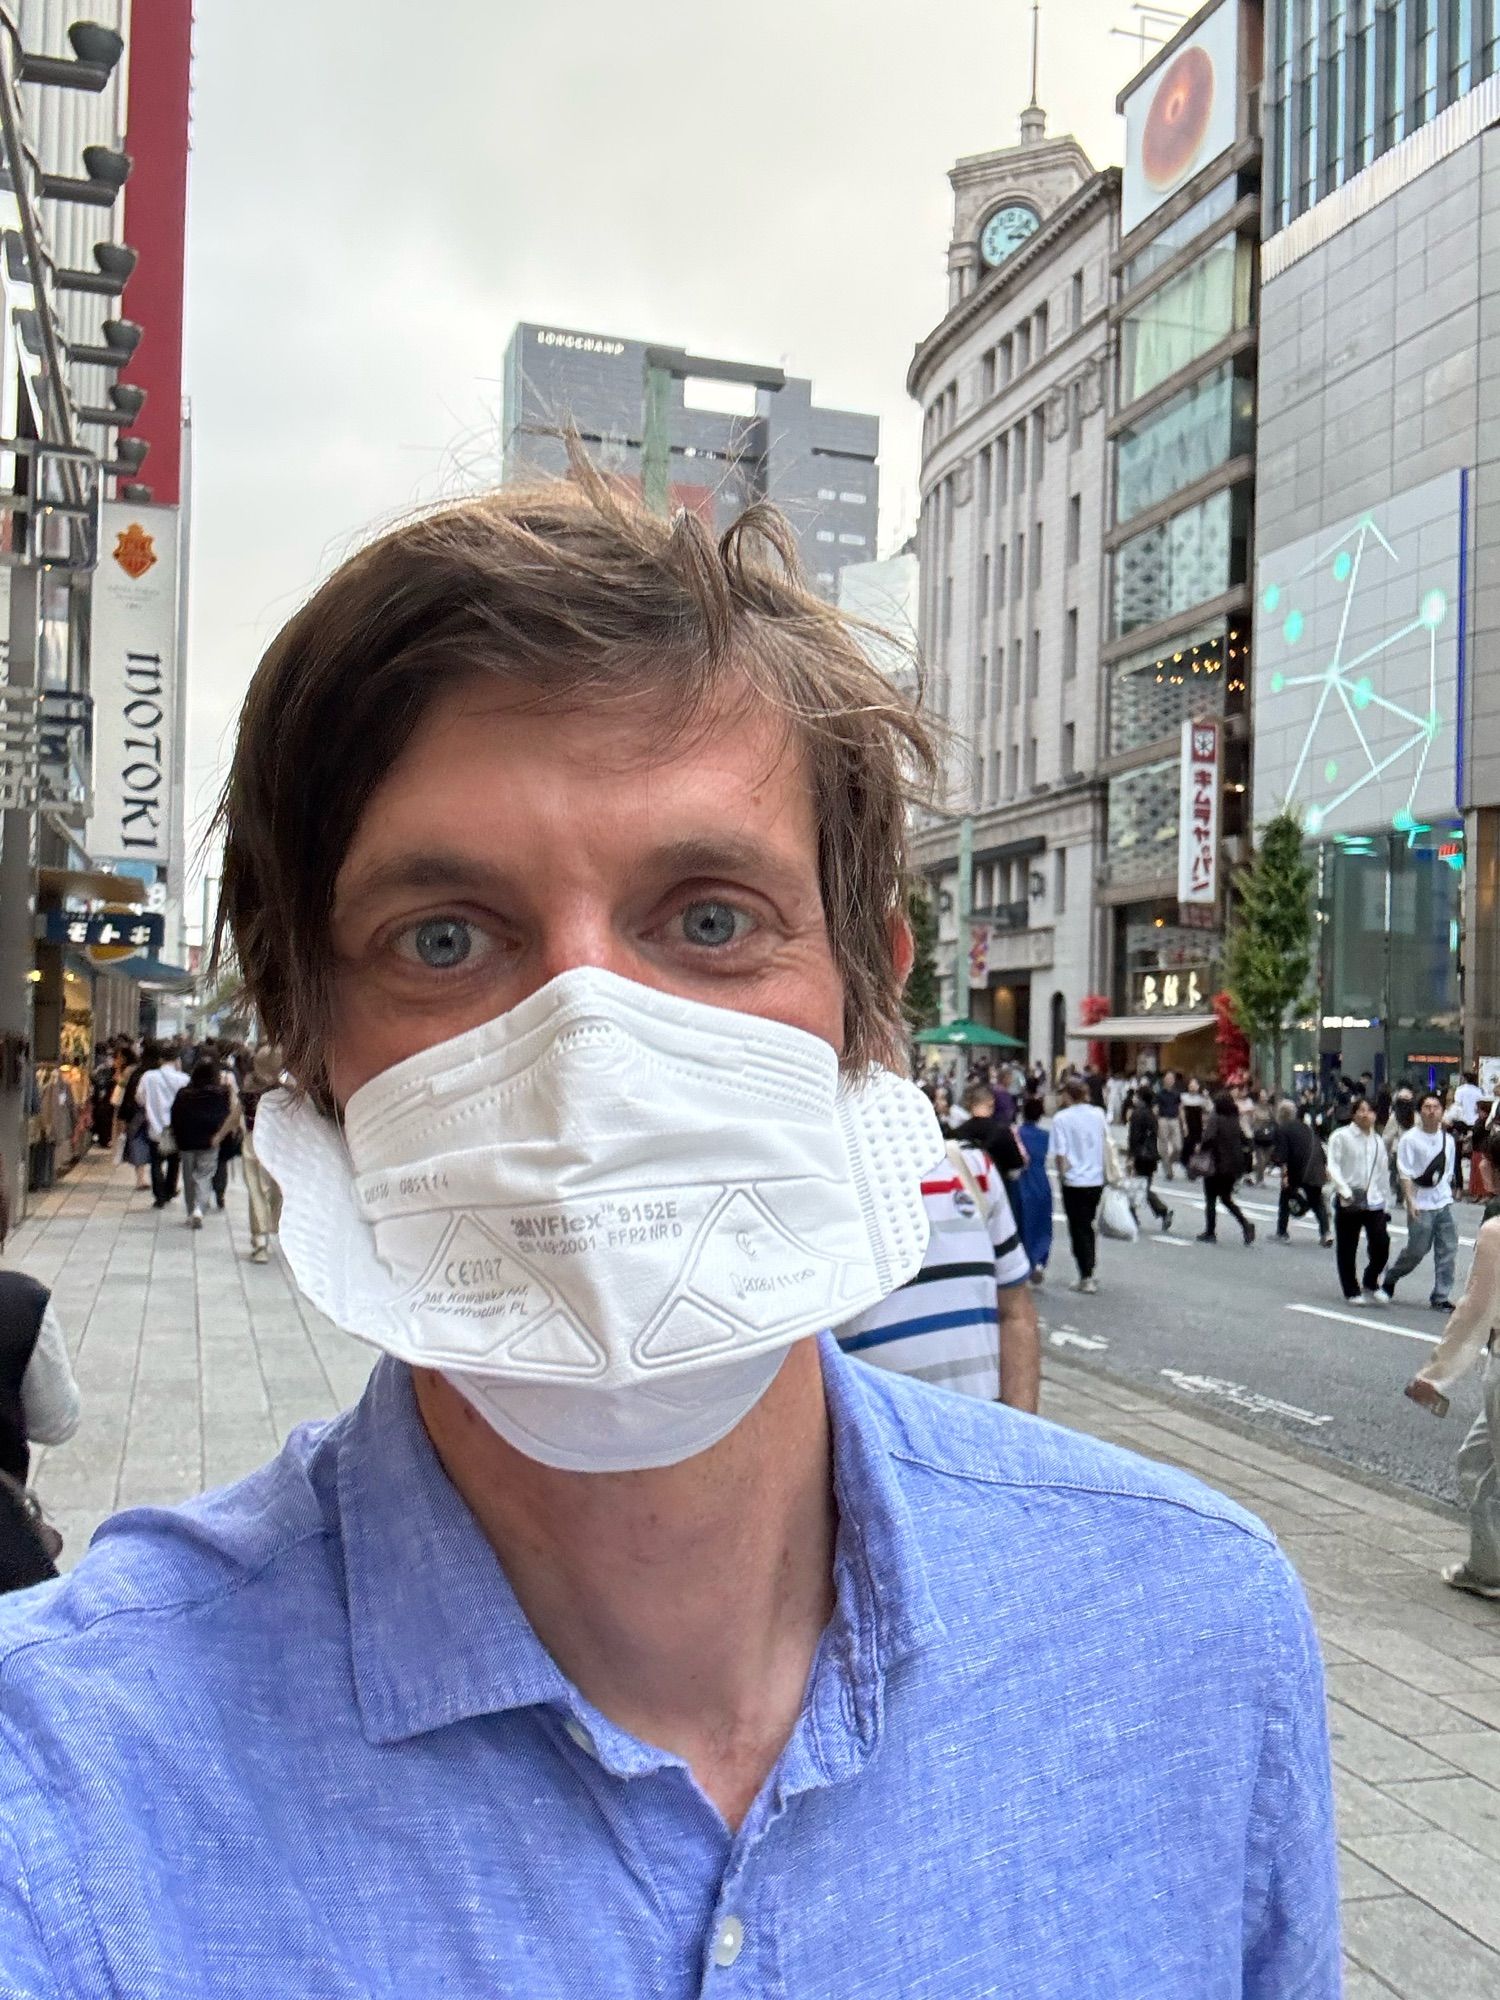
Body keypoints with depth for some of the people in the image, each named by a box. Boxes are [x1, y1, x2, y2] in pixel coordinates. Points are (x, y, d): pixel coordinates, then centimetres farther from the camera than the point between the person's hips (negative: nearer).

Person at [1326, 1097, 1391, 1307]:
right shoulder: (1341, 1136, -4)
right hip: (1349, 1201, -4)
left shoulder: (1377, 1141, 12)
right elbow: (1333, 1166, -11)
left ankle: (1370, 1284, 17)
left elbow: (1383, 1172, 18)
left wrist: (1383, 1197, 15)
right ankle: (1352, 1292, 17)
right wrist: (1344, 1190, -22)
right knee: (1347, 1250, 3)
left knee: (1381, 1244, -6)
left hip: (1374, 1201, 4)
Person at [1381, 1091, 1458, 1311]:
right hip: (1421, 1206, -5)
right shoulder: (1410, 1139, -9)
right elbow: (1405, 1174, -11)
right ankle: (1390, 1278, 26)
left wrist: (1447, 1194, 12)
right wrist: (1410, 1201, -17)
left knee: (1448, 1251, 1)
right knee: (1417, 1250, 0)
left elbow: (1448, 1173, 17)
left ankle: (1441, 1297, 10)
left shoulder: (1448, 1139, 8)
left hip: (1444, 1203, 5)